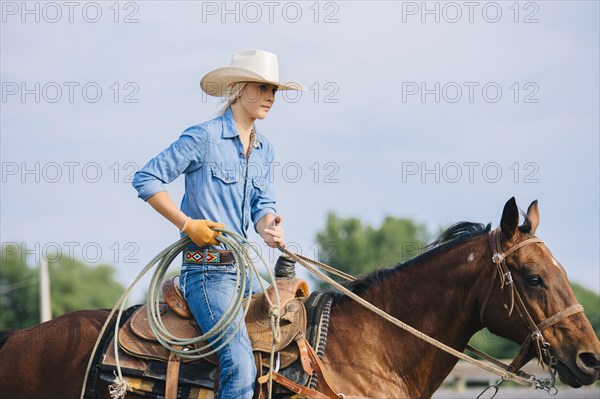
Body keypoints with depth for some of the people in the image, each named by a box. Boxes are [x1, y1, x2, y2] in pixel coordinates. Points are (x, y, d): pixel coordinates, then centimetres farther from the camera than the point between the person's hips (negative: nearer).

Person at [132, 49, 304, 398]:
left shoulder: (264, 149, 14)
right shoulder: (204, 137, -9)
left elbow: (263, 205, 11)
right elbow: (146, 179, -10)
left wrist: (271, 230, -13)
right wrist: (188, 224, -14)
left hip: (242, 265, 8)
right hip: (207, 268, -8)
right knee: (241, 366, -22)